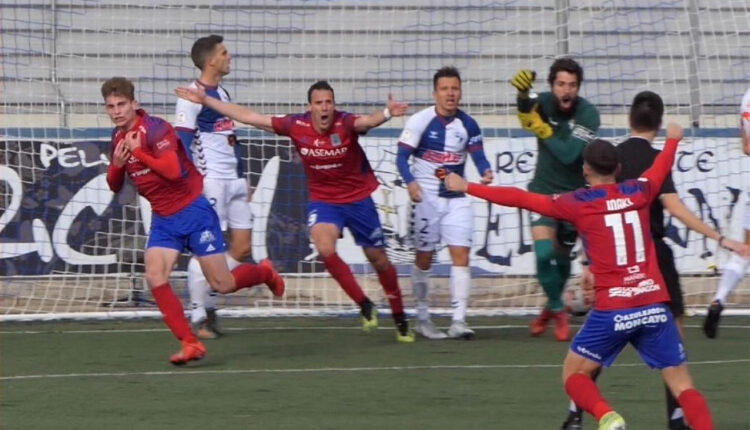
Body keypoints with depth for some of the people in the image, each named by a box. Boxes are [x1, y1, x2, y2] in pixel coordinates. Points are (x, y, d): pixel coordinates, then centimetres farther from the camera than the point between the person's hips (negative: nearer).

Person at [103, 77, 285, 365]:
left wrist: (138, 152, -22)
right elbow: (114, 185, 12)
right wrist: (117, 164, -9)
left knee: (222, 284, 0)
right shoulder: (118, 138, 5)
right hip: (163, 219, 7)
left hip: (192, 210, -7)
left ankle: (265, 274, 33)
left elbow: (173, 171, -31)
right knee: (154, 276, -15)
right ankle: (190, 344, -11)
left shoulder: (155, 129, -19)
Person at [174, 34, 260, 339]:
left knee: (242, 249, 6)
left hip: (232, 180, 9)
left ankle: (207, 304, 14)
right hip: (209, 182, -9)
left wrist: (242, 180, 23)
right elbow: (181, 142, -16)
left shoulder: (222, 94, 17)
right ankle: (199, 317, 0)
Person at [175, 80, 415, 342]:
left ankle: (400, 319, 27)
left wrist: (387, 113, -68)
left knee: (379, 260, 6)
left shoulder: (345, 123, -21)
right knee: (324, 248, -25)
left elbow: (368, 121, -45)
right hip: (322, 200, 1)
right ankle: (365, 306, -8)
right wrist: (205, 101, -9)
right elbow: (248, 117, -9)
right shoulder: (297, 126, -13)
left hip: (358, 199, -1)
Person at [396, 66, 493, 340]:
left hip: (457, 197, 3)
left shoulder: (467, 124, 1)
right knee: (424, 258, 5)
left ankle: (458, 321, -10)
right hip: (426, 196, -3)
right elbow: (402, 156, -9)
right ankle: (422, 319, 18)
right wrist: (410, 182, -26)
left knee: (461, 255, -8)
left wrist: (485, 172, -23)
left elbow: (478, 156, -1)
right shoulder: (421, 121, -8)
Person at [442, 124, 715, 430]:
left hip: (612, 310, -3)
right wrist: (672, 138, 54)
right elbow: (661, 167, 33)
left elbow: (521, 199, 5)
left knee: (573, 373, 13)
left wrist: (467, 187, 15)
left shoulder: (578, 203, 0)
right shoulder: (638, 192, 10)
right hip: (655, 305, 3)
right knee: (682, 384, 6)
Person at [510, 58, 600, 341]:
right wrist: (523, 95, -58)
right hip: (543, 189, 0)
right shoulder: (544, 102, -11)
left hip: (573, 193, 0)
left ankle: (551, 308, 40)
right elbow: (527, 112, -36)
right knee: (543, 252, -18)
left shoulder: (587, 114, -17)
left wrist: (542, 130, -28)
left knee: (562, 258, 13)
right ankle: (558, 310, 3)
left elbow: (569, 154, -26)